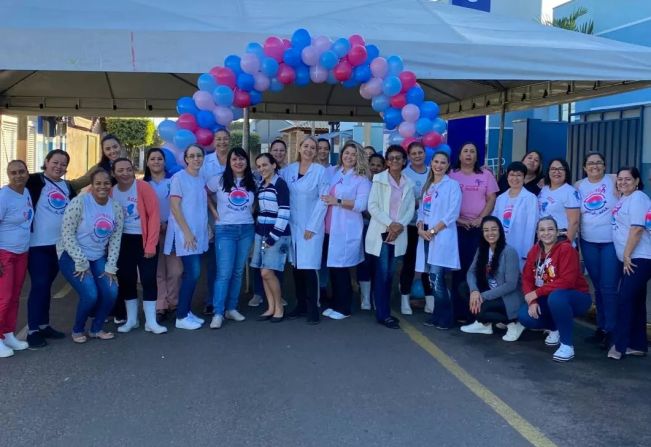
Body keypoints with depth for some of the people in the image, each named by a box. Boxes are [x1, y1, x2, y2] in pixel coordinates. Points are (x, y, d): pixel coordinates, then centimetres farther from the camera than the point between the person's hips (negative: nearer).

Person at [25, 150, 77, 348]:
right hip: (37, 244, -6)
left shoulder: (68, 187, 13)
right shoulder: (34, 181, -6)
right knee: (39, 285, -6)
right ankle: (33, 330, 2)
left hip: (59, 244, 6)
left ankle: (44, 325, 22)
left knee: (46, 285, 14)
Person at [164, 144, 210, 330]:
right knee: (193, 273, -11)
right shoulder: (179, 177, -8)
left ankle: (186, 311, 18)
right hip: (185, 233, -7)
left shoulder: (202, 179, 13)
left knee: (191, 273, 8)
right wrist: (187, 232, -17)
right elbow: (174, 207, -12)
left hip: (199, 233, 7)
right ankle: (181, 317, -3)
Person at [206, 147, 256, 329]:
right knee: (224, 273, -9)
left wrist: (251, 212, 3)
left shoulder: (252, 182, 6)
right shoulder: (219, 180, -2)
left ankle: (231, 308, 18)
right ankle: (218, 313, -6)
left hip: (247, 230, 3)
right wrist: (214, 212, 0)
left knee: (238, 272, 8)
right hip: (225, 230, -3)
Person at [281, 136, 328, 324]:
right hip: (293, 224, 4)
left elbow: (323, 201, -7)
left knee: (309, 267, -8)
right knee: (296, 266, 8)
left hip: (312, 226, -4)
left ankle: (312, 309, 0)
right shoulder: (288, 170, 6)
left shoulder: (320, 171, -5)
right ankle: (301, 304, 19)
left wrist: (312, 226, -11)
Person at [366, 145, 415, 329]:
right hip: (380, 232, -4)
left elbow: (410, 209, 7)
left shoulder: (408, 183, 11)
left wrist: (400, 225, -10)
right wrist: (389, 223, -15)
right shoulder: (379, 179, -2)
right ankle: (383, 314, 1)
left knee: (390, 275, 9)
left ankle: (384, 311, 18)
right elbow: (372, 206, -8)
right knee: (382, 274, -5)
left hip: (398, 234, 4)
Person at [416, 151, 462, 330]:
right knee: (434, 279, 7)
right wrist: (420, 228, -3)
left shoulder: (453, 185, -2)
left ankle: (446, 318, 2)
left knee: (437, 279, -10)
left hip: (443, 237, -6)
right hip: (426, 236, 6)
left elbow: (453, 214, -9)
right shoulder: (427, 186, 17)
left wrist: (433, 230, -13)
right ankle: (438, 315, 17)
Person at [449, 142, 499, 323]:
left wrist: (480, 219, -8)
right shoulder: (452, 175, 7)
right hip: (458, 226, 0)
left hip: (480, 227, 1)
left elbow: (491, 199, 4)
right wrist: (458, 219, -8)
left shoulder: (486, 175, 9)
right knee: (459, 267, -1)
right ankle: (459, 310, 4)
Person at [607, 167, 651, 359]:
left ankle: (619, 345, -5)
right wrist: (625, 256, 14)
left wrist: (627, 255, -17)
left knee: (625, 300, -11)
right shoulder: (624, 199, 17)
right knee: (635, 300, 12)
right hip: (631, 258, 10)